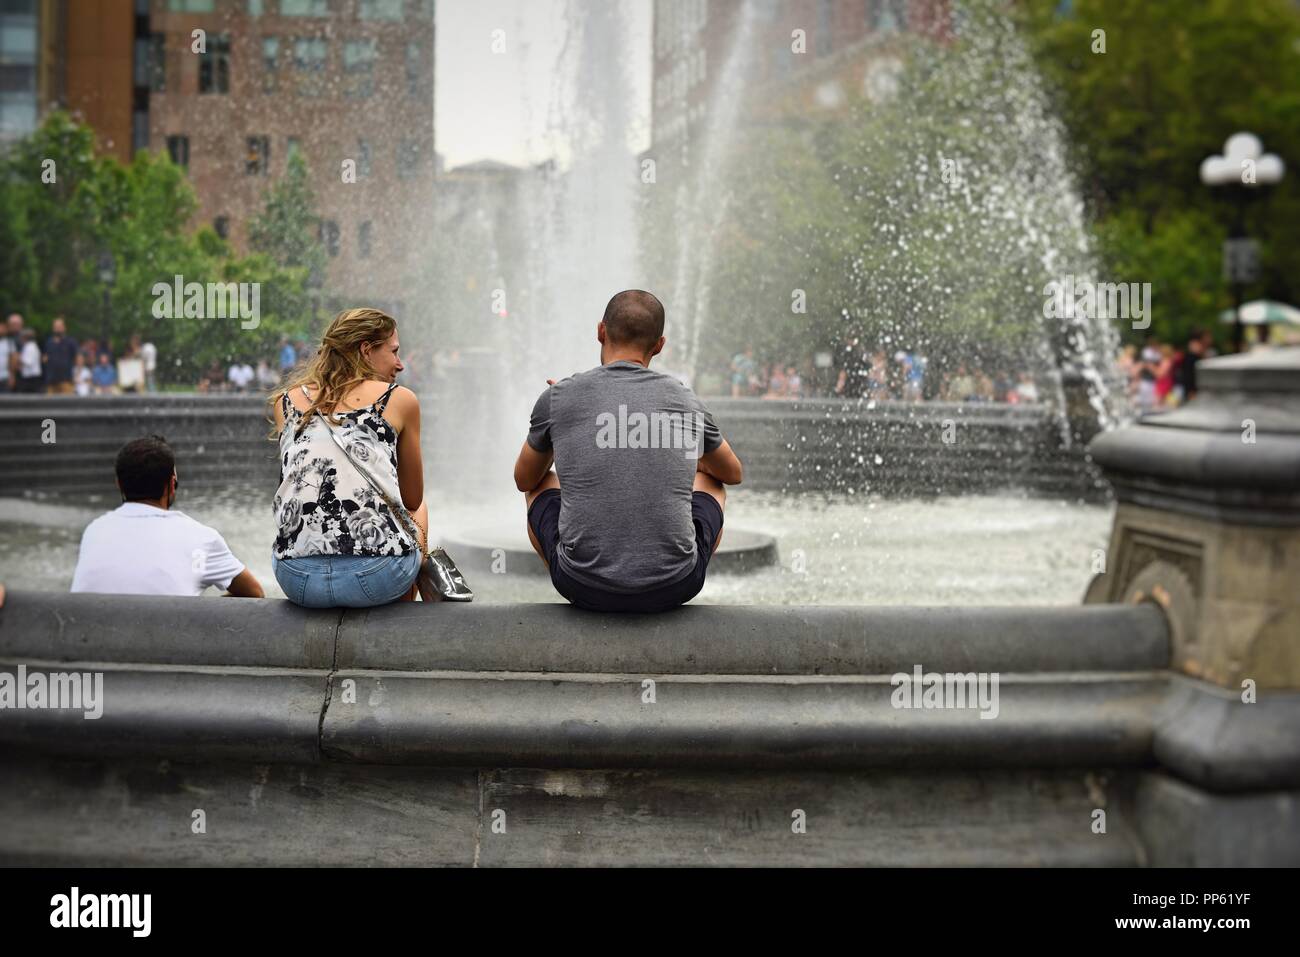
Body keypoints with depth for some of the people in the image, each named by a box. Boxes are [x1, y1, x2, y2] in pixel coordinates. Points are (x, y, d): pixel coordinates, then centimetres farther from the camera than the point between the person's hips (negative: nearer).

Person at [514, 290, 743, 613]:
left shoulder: (558, 398, 1)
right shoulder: (685, 402, 7)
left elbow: (524, 480, 21)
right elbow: (732, 473, 27)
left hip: (584, 587, -1)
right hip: (673, 588, 1)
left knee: (540, 484, 29)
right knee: (710, 482, 31)